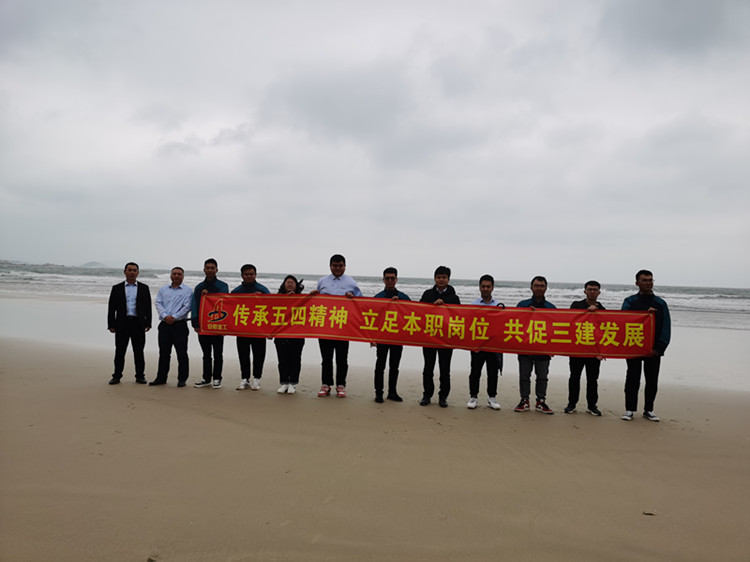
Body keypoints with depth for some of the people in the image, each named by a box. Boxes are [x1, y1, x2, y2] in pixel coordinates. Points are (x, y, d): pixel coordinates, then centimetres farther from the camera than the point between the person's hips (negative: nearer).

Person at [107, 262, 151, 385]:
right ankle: (117, 376, 12)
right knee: (119, 351, 4)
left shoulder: (144, 288, 9)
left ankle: (140, 376, 12)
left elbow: (148, 307, 8)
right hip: (122, 324, 0)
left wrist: (148, 323, 0)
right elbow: (111, 308, 6)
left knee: (139, 351, 5)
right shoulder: (117, 288, 8)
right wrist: (111, 325, -1)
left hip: (138, 324, 0)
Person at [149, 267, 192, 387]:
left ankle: (182, 379, 6)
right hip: (164, 324, 4)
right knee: (163, 352, 9)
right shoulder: (163, 289, 15)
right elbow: (158, 304, 5)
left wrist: (174, 317, -15)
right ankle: (161, 378, 18)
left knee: (181, 353, -1)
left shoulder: (188, 290, 2)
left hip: (179, 325, -4)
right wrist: (165, 316, -12)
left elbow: (187, 306, -8)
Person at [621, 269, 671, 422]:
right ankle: (629, 409, 10)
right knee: (632, 380, 1)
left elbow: (666, 327, 3)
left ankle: (648, 410, 18)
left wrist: (659, 348, -8)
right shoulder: (630, 302, 3)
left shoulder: (661, 303, 8)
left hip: (654, 350, 2)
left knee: (652, 381, 7)